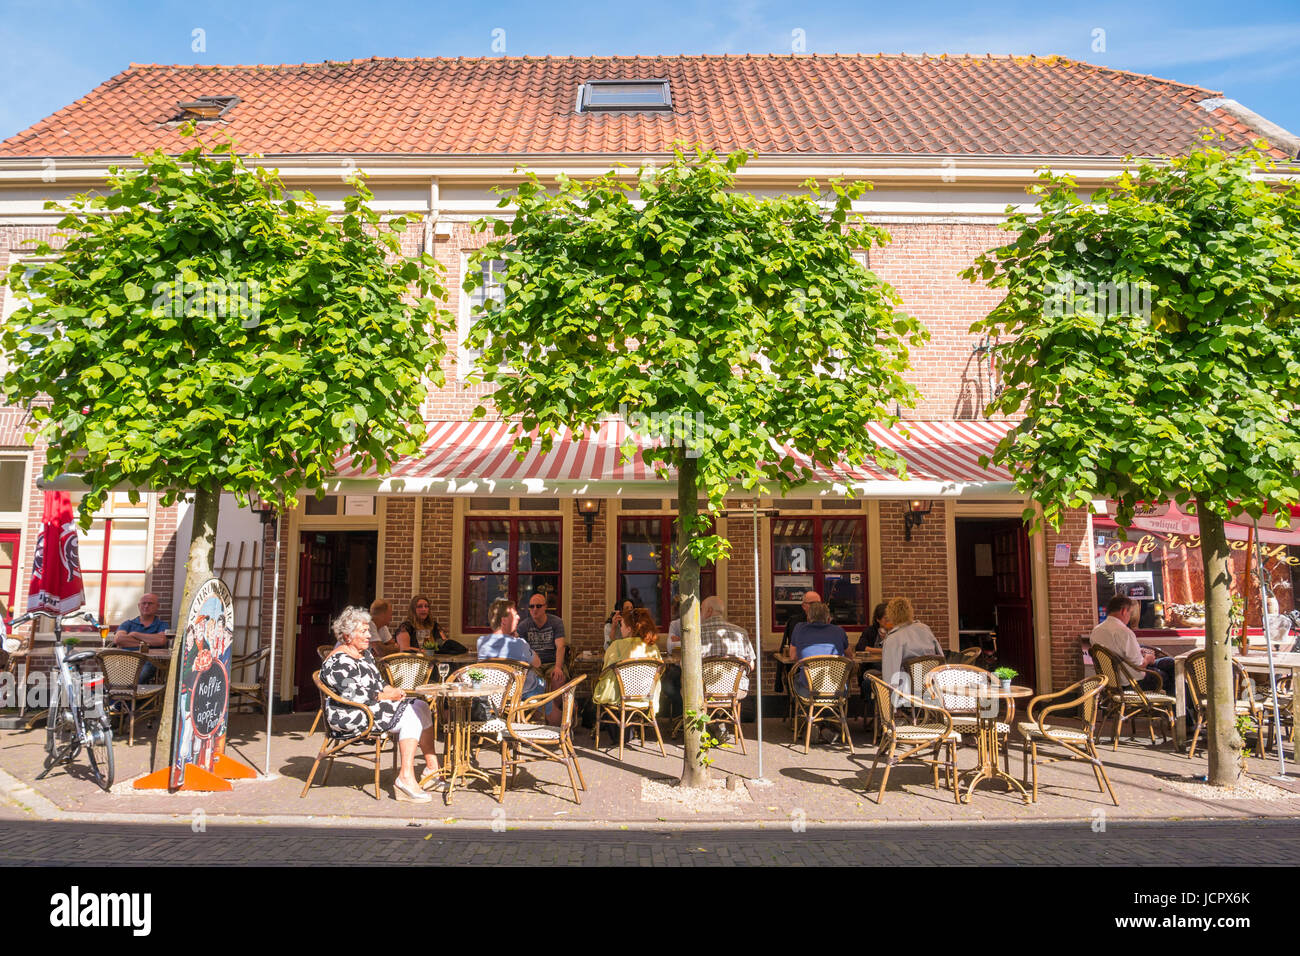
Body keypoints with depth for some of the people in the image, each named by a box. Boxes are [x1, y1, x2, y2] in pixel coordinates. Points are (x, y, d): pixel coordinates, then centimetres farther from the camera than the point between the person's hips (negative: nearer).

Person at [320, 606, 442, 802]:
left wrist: (391, 689, 1)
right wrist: (384, 696, -14)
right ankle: (406, 777, -27)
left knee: (421, 707, -7)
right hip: (350, 717, -10)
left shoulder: (364, 653, 18)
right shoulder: (338, 661, -14)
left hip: (371, 706, 10)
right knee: (410, 716, -24)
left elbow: (377, 681, 23)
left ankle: (432, 768, -6)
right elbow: (352, 694, -22)